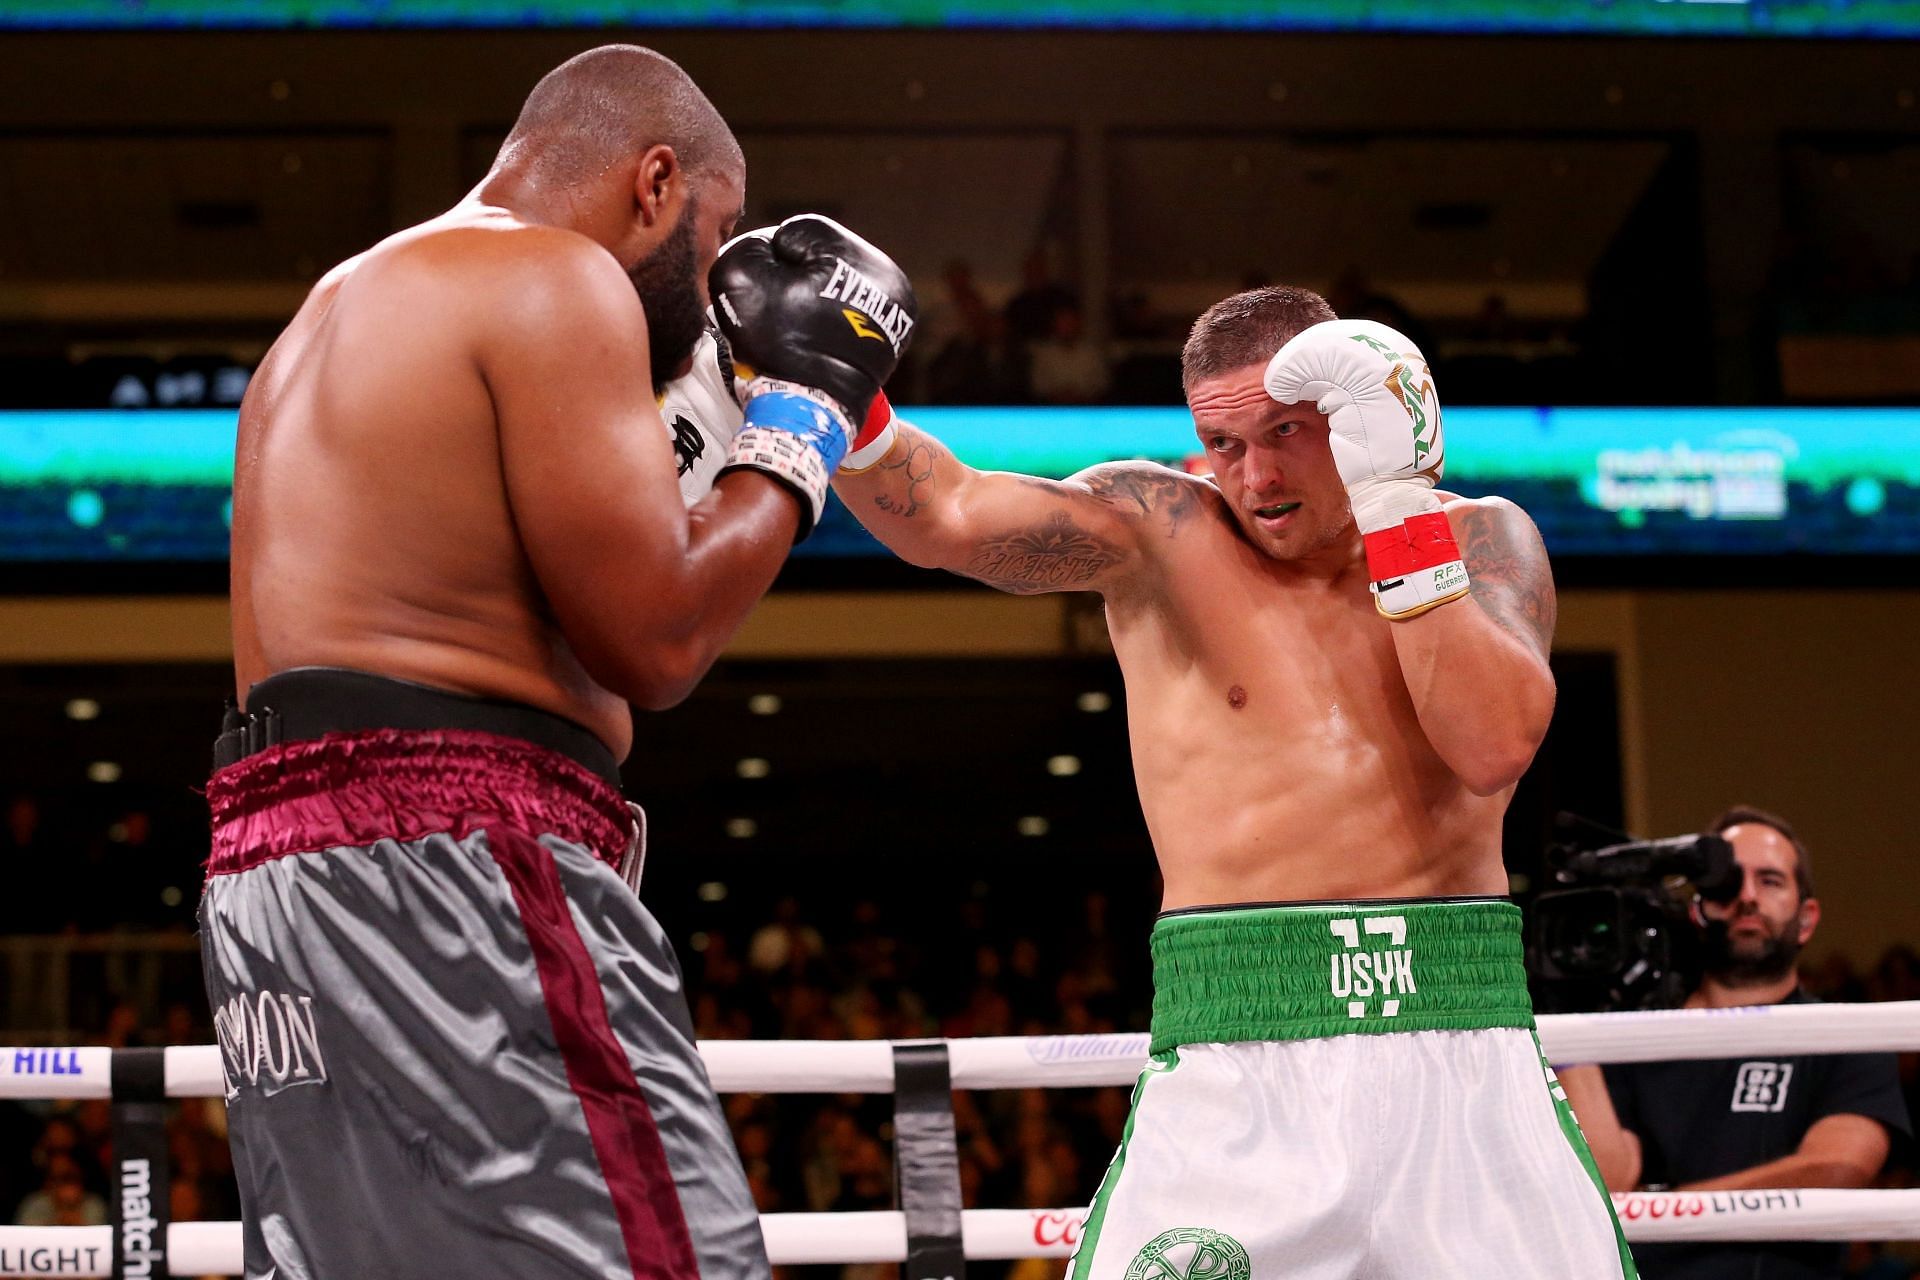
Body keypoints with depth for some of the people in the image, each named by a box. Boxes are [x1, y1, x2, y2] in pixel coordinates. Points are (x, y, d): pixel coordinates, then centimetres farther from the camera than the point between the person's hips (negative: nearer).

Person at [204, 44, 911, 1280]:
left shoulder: (336, 316, 26)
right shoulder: (557, 282, -4)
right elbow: (653, 641, -9)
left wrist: (698, 412, 28)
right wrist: (799, 416, 4)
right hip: (452, 857, -10)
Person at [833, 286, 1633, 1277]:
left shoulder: (1480, 539, 9)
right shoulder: (1160, 533, 6)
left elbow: (1494, 746, -8)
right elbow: (949, 517, -10)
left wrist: (1396, 504, -11)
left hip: (1459, 1039, 2)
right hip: (1237, 1056, -1)